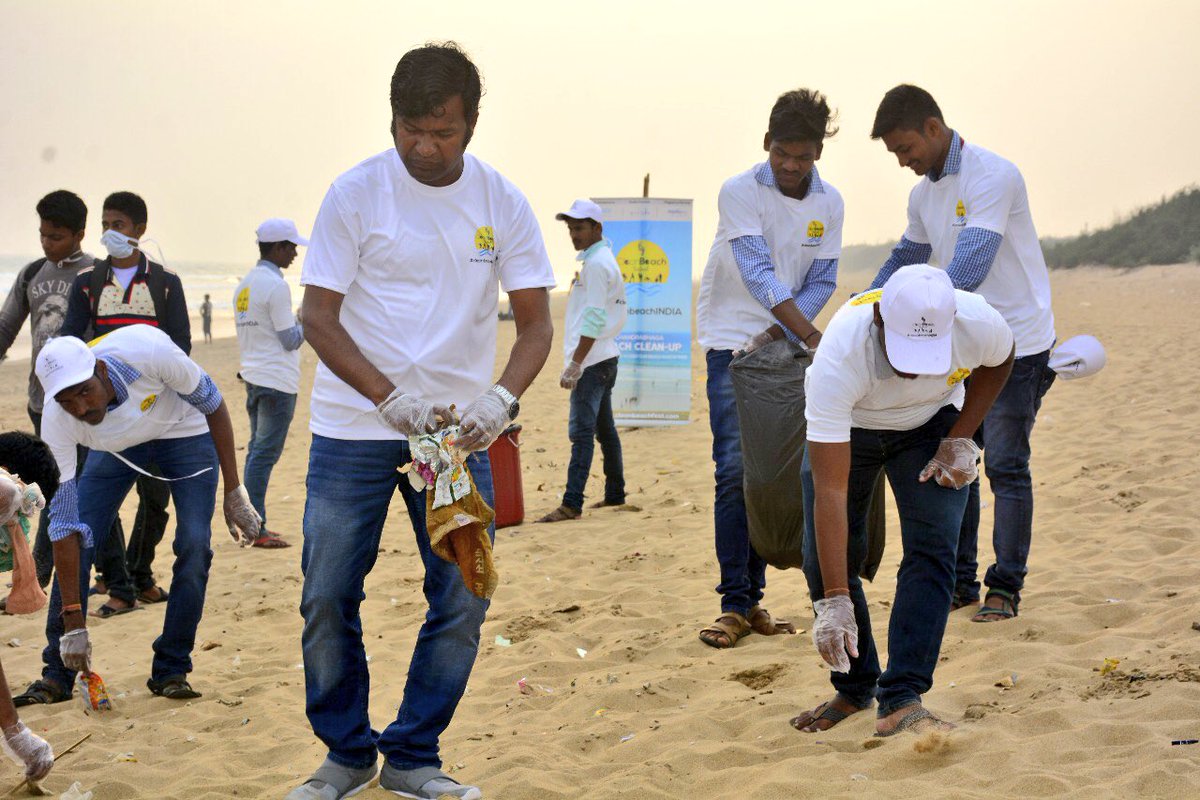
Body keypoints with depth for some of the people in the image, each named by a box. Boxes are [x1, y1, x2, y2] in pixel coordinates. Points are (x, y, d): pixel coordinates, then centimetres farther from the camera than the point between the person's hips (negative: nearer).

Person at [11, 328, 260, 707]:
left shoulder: (147, 350, -40)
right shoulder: (56, 421, -32)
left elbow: (212, 404, -21)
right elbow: (64, 523, -28)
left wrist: (234, 491, -19)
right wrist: (73, 622, -28)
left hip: (184, 431, -1)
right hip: (115, 446, 1)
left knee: (194, 546, -16)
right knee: (75, 545, -11)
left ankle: (170, 672, -3)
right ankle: (56, 676, 3)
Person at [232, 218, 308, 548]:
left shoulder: (244, 285, 14)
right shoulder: (275, 286, -13)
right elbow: (291, 339, -13)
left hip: (253, 376, 9)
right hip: (277, 381, -9)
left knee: (257, 450, 13)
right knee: (265, 454, -8)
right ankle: (257, 529, -7)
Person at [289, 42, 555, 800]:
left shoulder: (503, 202, -1)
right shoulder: (356, 193, -7)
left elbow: (537, 322, 1)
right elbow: (319, 317, -8)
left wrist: (502, 397, -19)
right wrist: (392, 397, -21)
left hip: (458, 428, 2)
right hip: (355, 425, -2)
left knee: (464, 600, 0)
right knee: (328, 598, 0)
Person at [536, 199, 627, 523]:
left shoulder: (596, 263, -13)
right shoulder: (604, 259, 19)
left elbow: (594, 319, -20)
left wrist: (574, 364, -22)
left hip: (592, 360, -11)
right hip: (602, 358, 11)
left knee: (582, 430, -14)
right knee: (604, 429, 15)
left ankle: (571, 504, -18)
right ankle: (615, 494, 22)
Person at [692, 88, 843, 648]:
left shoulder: (828, 202, 3)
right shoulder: (739, 192, -12)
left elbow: (821, 282, 3)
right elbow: (758, 275, -22)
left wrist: (780, 333, -14)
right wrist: (814, 337, -32)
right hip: (733, 344, -4)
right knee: (734, 470, -12)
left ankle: (754, 598, 11)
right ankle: (734, 605, -9)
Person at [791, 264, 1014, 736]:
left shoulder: (979, 324, -34)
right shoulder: (837, 359, -42)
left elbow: (998, 361, -4)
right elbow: (830, 492, -41)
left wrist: (961, 438, -13)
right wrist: (834, 601, -43)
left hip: (932, 423, 1)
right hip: (846, 428, -1)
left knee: (932, 548, -19)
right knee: (824, 562, -8)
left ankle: (901, 701, -16)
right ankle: (855, 688, 15)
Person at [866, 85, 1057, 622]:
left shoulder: (993, 176, -18)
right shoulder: (923, 195, 8)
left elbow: (969, 267, -29)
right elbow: (906, 258, 23)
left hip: (1016, 344, -8)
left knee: (1005, 467, -4)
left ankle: (1005, 588, 5)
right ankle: (960, 581, 15)